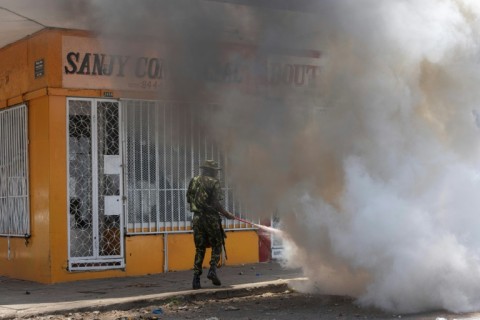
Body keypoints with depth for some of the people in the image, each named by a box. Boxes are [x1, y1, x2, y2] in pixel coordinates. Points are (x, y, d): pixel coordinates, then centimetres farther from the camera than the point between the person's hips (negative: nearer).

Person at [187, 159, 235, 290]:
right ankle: (212, 269, -8)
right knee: (216, 245, 10)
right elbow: (216, 203, -13)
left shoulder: (193, 181, 9)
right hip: (210, 217, -5)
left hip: (197, 218, 5)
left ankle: (196, 277, 3)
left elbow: (188, 199, 9)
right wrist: (226, 214, -3)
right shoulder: (213, 182, -7)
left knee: (199, 248, 10)